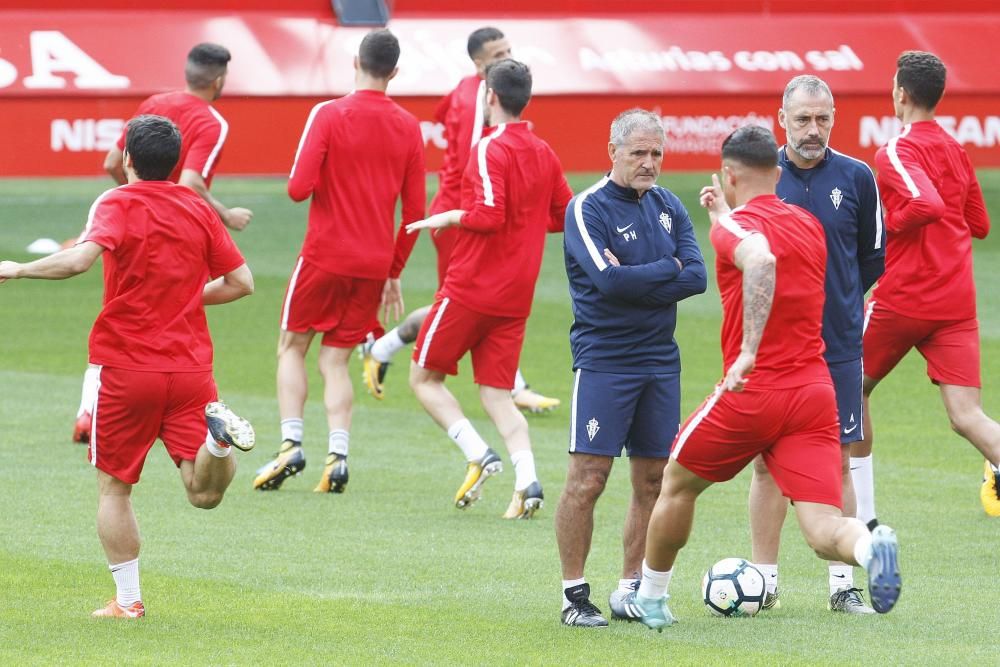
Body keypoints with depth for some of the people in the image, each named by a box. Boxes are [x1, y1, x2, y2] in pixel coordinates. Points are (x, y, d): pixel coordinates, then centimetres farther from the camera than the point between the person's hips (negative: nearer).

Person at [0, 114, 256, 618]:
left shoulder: (118, 206, -8)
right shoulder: (198, 209, 7)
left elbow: (81, 257, -27)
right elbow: (241, 282, 9)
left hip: (128, 367, -3)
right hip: (191, 365, 3)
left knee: (113, 486, 12)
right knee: (204, 493, -1)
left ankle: (127, 599, 12)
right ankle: (217, 434, -30)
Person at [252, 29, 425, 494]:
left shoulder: (329, 115, -9)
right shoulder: (408, 127, 4)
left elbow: (299, 188, -15)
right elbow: (415, 211, 7)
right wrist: (393, 272, 16)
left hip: (325, 255, -4)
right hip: (374, 263, 4)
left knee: (292, 347, 12)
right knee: (335, 360, 10)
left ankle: (291, 444, -4)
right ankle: (337, 456, -7)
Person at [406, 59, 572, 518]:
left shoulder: (490, 149, -13)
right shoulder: (543, 153, 10)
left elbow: (489, 214, -24)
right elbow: (563, 216, 18)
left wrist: (450, 218, -9)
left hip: (471, 287, -7)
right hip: (516, 296, 7)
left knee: (424, 378, 6)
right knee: (496, 394, 8)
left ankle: (478, 455, -13)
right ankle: (526, 481, -13)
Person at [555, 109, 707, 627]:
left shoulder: (668, 207, 10)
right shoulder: (587, 208, -7)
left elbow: (697, 276, -2)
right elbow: (608, 279, -20)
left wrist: (637, 282, -14)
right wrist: (668, 268, -9)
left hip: (660, 360, 6)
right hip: (603, 360, -6)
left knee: (653, 482, 7)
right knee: (588, 478, -9)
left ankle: (630, 590, 16)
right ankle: (574, 595, -3)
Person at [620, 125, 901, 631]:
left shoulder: (736, 226, -7)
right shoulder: (809, 225, 14)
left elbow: (760, 261, -31)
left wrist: (748, 351, -31)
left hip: (752, 393, -5)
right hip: (815, 393, 5)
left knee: (677, 483, 22)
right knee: (824, 531, -6)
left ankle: (649, 598, 35)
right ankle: (870, 546, -40)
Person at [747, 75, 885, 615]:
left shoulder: (855, 178, 0)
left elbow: (874, 257, 11)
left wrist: (839, 300, 11)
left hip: (838, 343, 0)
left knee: (837, 463, 2)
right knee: (767, 462, 3)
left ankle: (842, 583, 7)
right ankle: (764, 580, 11)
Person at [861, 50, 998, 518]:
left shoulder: (897, 152, -10)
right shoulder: (955, 150, 15)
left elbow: (928, 205, -27)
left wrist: (883, 226, -12)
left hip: (902, 299, -6)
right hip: (957, 301, 6)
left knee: (852, 390, 17)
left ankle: (863, 519, 21)